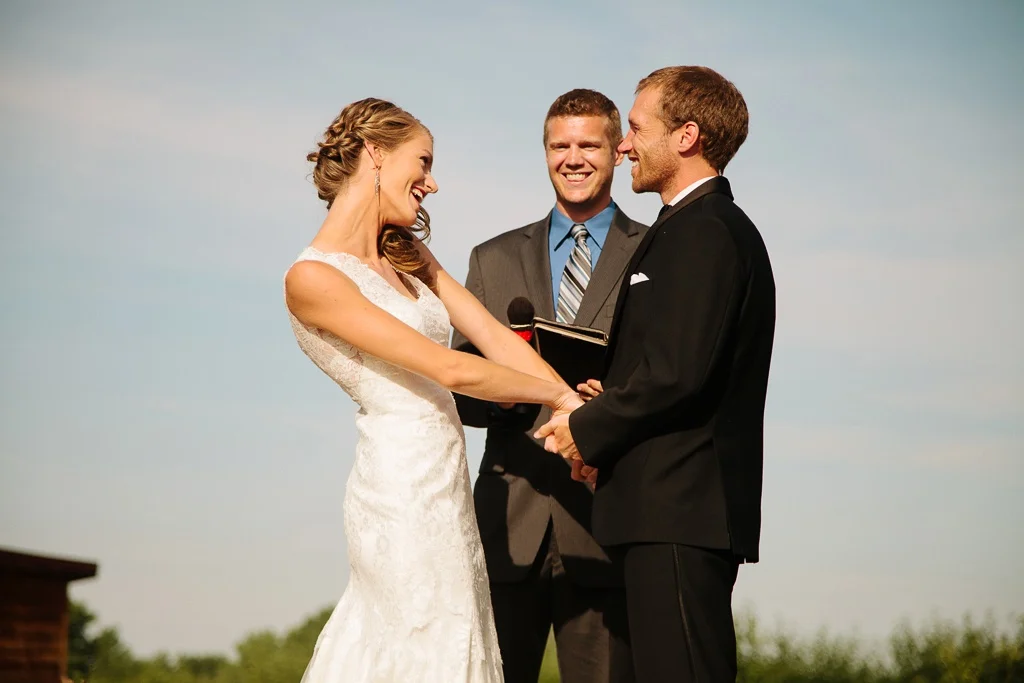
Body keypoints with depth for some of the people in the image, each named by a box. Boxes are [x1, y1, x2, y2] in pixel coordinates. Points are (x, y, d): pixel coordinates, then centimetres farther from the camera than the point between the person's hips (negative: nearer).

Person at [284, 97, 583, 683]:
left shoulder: (408, 256, 15)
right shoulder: (313, 278, -13)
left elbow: (495, 337, 7)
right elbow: (450, 370, -15)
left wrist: (572, 411, -5)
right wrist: (560, 395, -7)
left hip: (445, 481, 8)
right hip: (403, 485, -8)